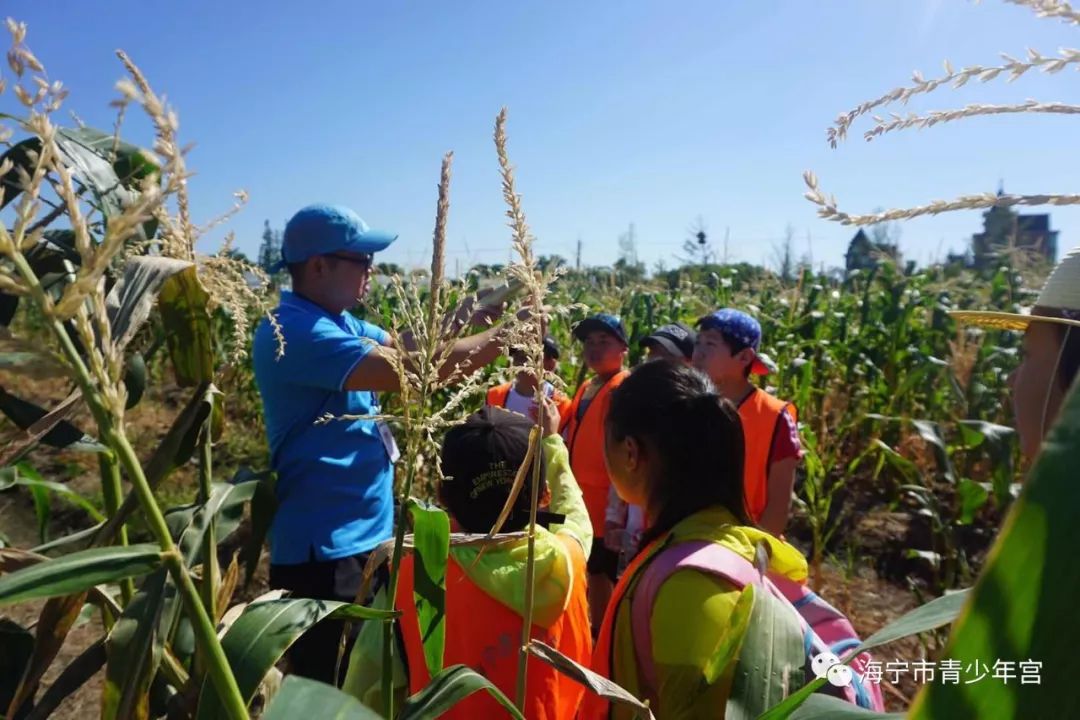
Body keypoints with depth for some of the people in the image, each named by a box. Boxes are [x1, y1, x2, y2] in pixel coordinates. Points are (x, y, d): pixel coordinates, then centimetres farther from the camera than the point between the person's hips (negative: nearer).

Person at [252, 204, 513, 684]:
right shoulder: (293, 330, -23)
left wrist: (475, 314, -5)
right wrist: (501, 338, -22)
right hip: (322, 546, -9)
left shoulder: (340, 322, 8)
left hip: (365, 533, 9)